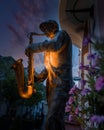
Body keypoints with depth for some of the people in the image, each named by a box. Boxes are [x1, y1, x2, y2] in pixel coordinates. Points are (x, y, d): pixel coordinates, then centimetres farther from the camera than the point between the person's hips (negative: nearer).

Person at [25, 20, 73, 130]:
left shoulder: (61, 34, 2)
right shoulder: (51, 41, 24)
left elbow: (55, 45, -23)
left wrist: (33, 47, -12)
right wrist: (39, 77, 8)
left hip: (61, 83, -9)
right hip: (51, 84, 9)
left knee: (51, 120, -16)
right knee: (56, 118, 13)